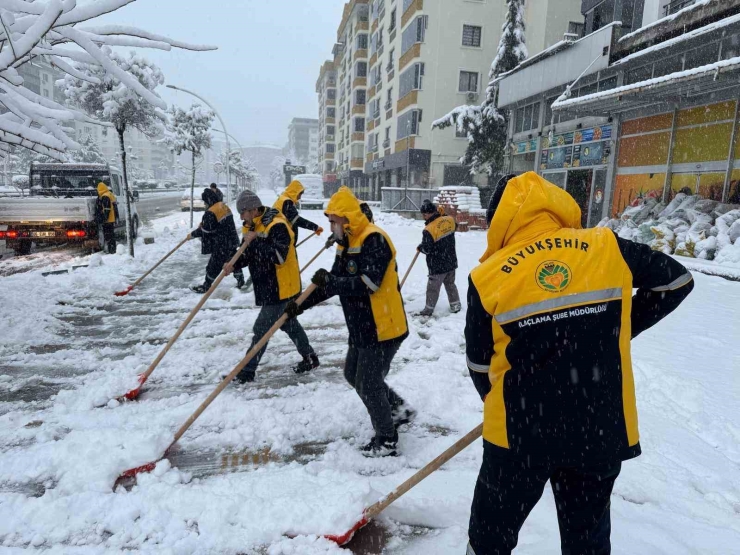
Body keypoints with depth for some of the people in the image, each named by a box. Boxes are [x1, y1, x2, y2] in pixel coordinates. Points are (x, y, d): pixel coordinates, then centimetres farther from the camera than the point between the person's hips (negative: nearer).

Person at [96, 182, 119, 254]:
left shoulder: (105, 197, -16)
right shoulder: (111, 194, 15)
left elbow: (106, 210, -22)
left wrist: (103, 218, -19)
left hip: (107, 220, -10)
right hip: (112, 219, 10)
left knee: (108, 235, -6)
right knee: (111, 234, 15)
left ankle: (110, 250, -5)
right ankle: (112, 249, 22)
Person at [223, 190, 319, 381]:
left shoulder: (277, 226, -22)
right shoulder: (252, 226, 7)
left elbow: (279, 256, -32)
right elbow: (249, 254, 9)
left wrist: (256, 240, -29)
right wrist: (234, 264, -10)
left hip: (281, 288, -10)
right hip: (268, 287, 10)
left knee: (261, 329, -4)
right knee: (289, 324, 20)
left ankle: (247, 371, 7)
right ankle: (310, 358, 34)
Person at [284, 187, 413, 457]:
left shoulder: (373, 240, -20)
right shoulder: (346, 244, 11)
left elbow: (367, 283, -31)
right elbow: (333, 283, 14)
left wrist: (329, 281, -25)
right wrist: (300, 305, 7)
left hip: (384, 329, -10)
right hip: (362, 328, 10)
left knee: (368, 384, 0)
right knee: (353, 374, 20)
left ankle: (387, 440, 20)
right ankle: (399, 409, 35)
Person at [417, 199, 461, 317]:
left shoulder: (429, 229, -23)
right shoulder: (449, 220, -6)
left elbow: (426, 249, -19)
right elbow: (454, 226, 19)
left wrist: (419, 248, 2)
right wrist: (442, 215, 16)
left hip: (437, 265, -6)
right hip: (451, 262, 6)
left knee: (433, 287, 6)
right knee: (450, 284, 21)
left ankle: (429, 309, 16)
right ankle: (456, 306, 29)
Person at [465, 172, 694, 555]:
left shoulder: (489, 277, -10)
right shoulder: (607, 248, -5)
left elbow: (480, 365, 0)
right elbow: (677, 280, 12)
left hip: (520, 433, -2)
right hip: (602, 430, 3)